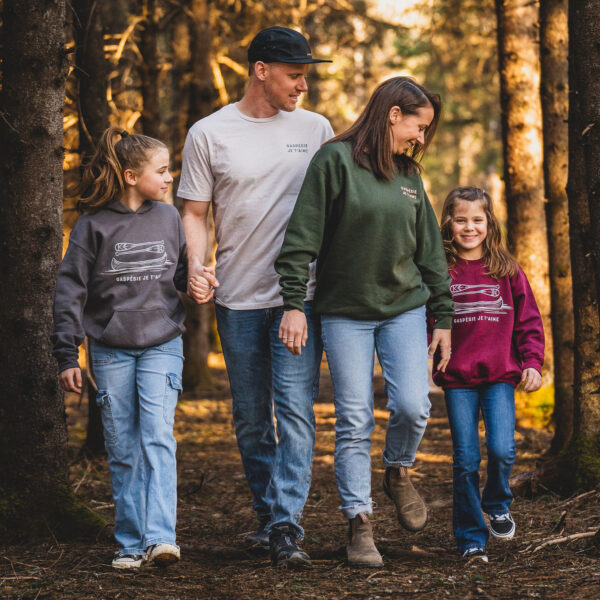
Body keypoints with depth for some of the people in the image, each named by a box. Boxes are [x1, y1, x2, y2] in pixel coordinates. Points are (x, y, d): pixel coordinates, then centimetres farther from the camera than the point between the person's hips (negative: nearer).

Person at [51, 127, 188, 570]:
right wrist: (67, 355, -4)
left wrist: (197, 278, -6)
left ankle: (160, 537, -20)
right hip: (110, 350, -1)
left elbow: (182, 273, 18)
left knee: (158, 435, -14)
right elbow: (70, 290, -1)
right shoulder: (93, 225, -3)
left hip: (162, 345, 1)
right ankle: (130, 543, 12)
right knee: (122, 450, 4)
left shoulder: (168, 218, 5)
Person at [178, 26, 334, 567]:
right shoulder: (209, 134, 3)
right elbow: (195, 212, 6)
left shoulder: (316, 129, 7)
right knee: (251, 420, 10)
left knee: (296, 411, -12)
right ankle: (268, 514, 25)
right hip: (238, 299, 1)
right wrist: (196, 265, -12)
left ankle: (287, 526, -14)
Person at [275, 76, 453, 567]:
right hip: (345, 313, -4)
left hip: (404, 309, 4)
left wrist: (443, 316, 14)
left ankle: (398, 473, 19)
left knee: (412, 406, -12)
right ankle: (360, 526, 6)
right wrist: (293, 302, -15)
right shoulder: (336, 160, -7)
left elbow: (431, 251, 16)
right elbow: (303, 236, -10)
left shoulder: (409, 175, 11)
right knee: (355, 423, -2)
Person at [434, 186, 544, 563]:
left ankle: (498, 503, 18)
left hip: (500, 376, 1)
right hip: (457, 380, 0)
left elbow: (529, 320, 10)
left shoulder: (506, 270, 7)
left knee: (503, 450, -14)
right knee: (466, 461, -1)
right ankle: (471, 537, 11)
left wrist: (532, 363, 1)